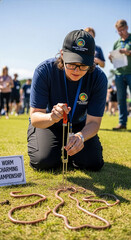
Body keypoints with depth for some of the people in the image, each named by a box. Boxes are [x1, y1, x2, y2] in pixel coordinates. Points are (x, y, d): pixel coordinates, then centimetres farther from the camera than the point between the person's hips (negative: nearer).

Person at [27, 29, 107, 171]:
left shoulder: (99, 78, -24)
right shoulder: (44, 71, -28)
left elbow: (93, 122, -22)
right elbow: (34, 118, -28)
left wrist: (80, 136, -46)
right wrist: (51, 117, -53)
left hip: (79, 125, 2)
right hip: (46, 123, -1)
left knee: (93, 163, -17)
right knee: (45, 162, -24)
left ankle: (70, 149, 16)